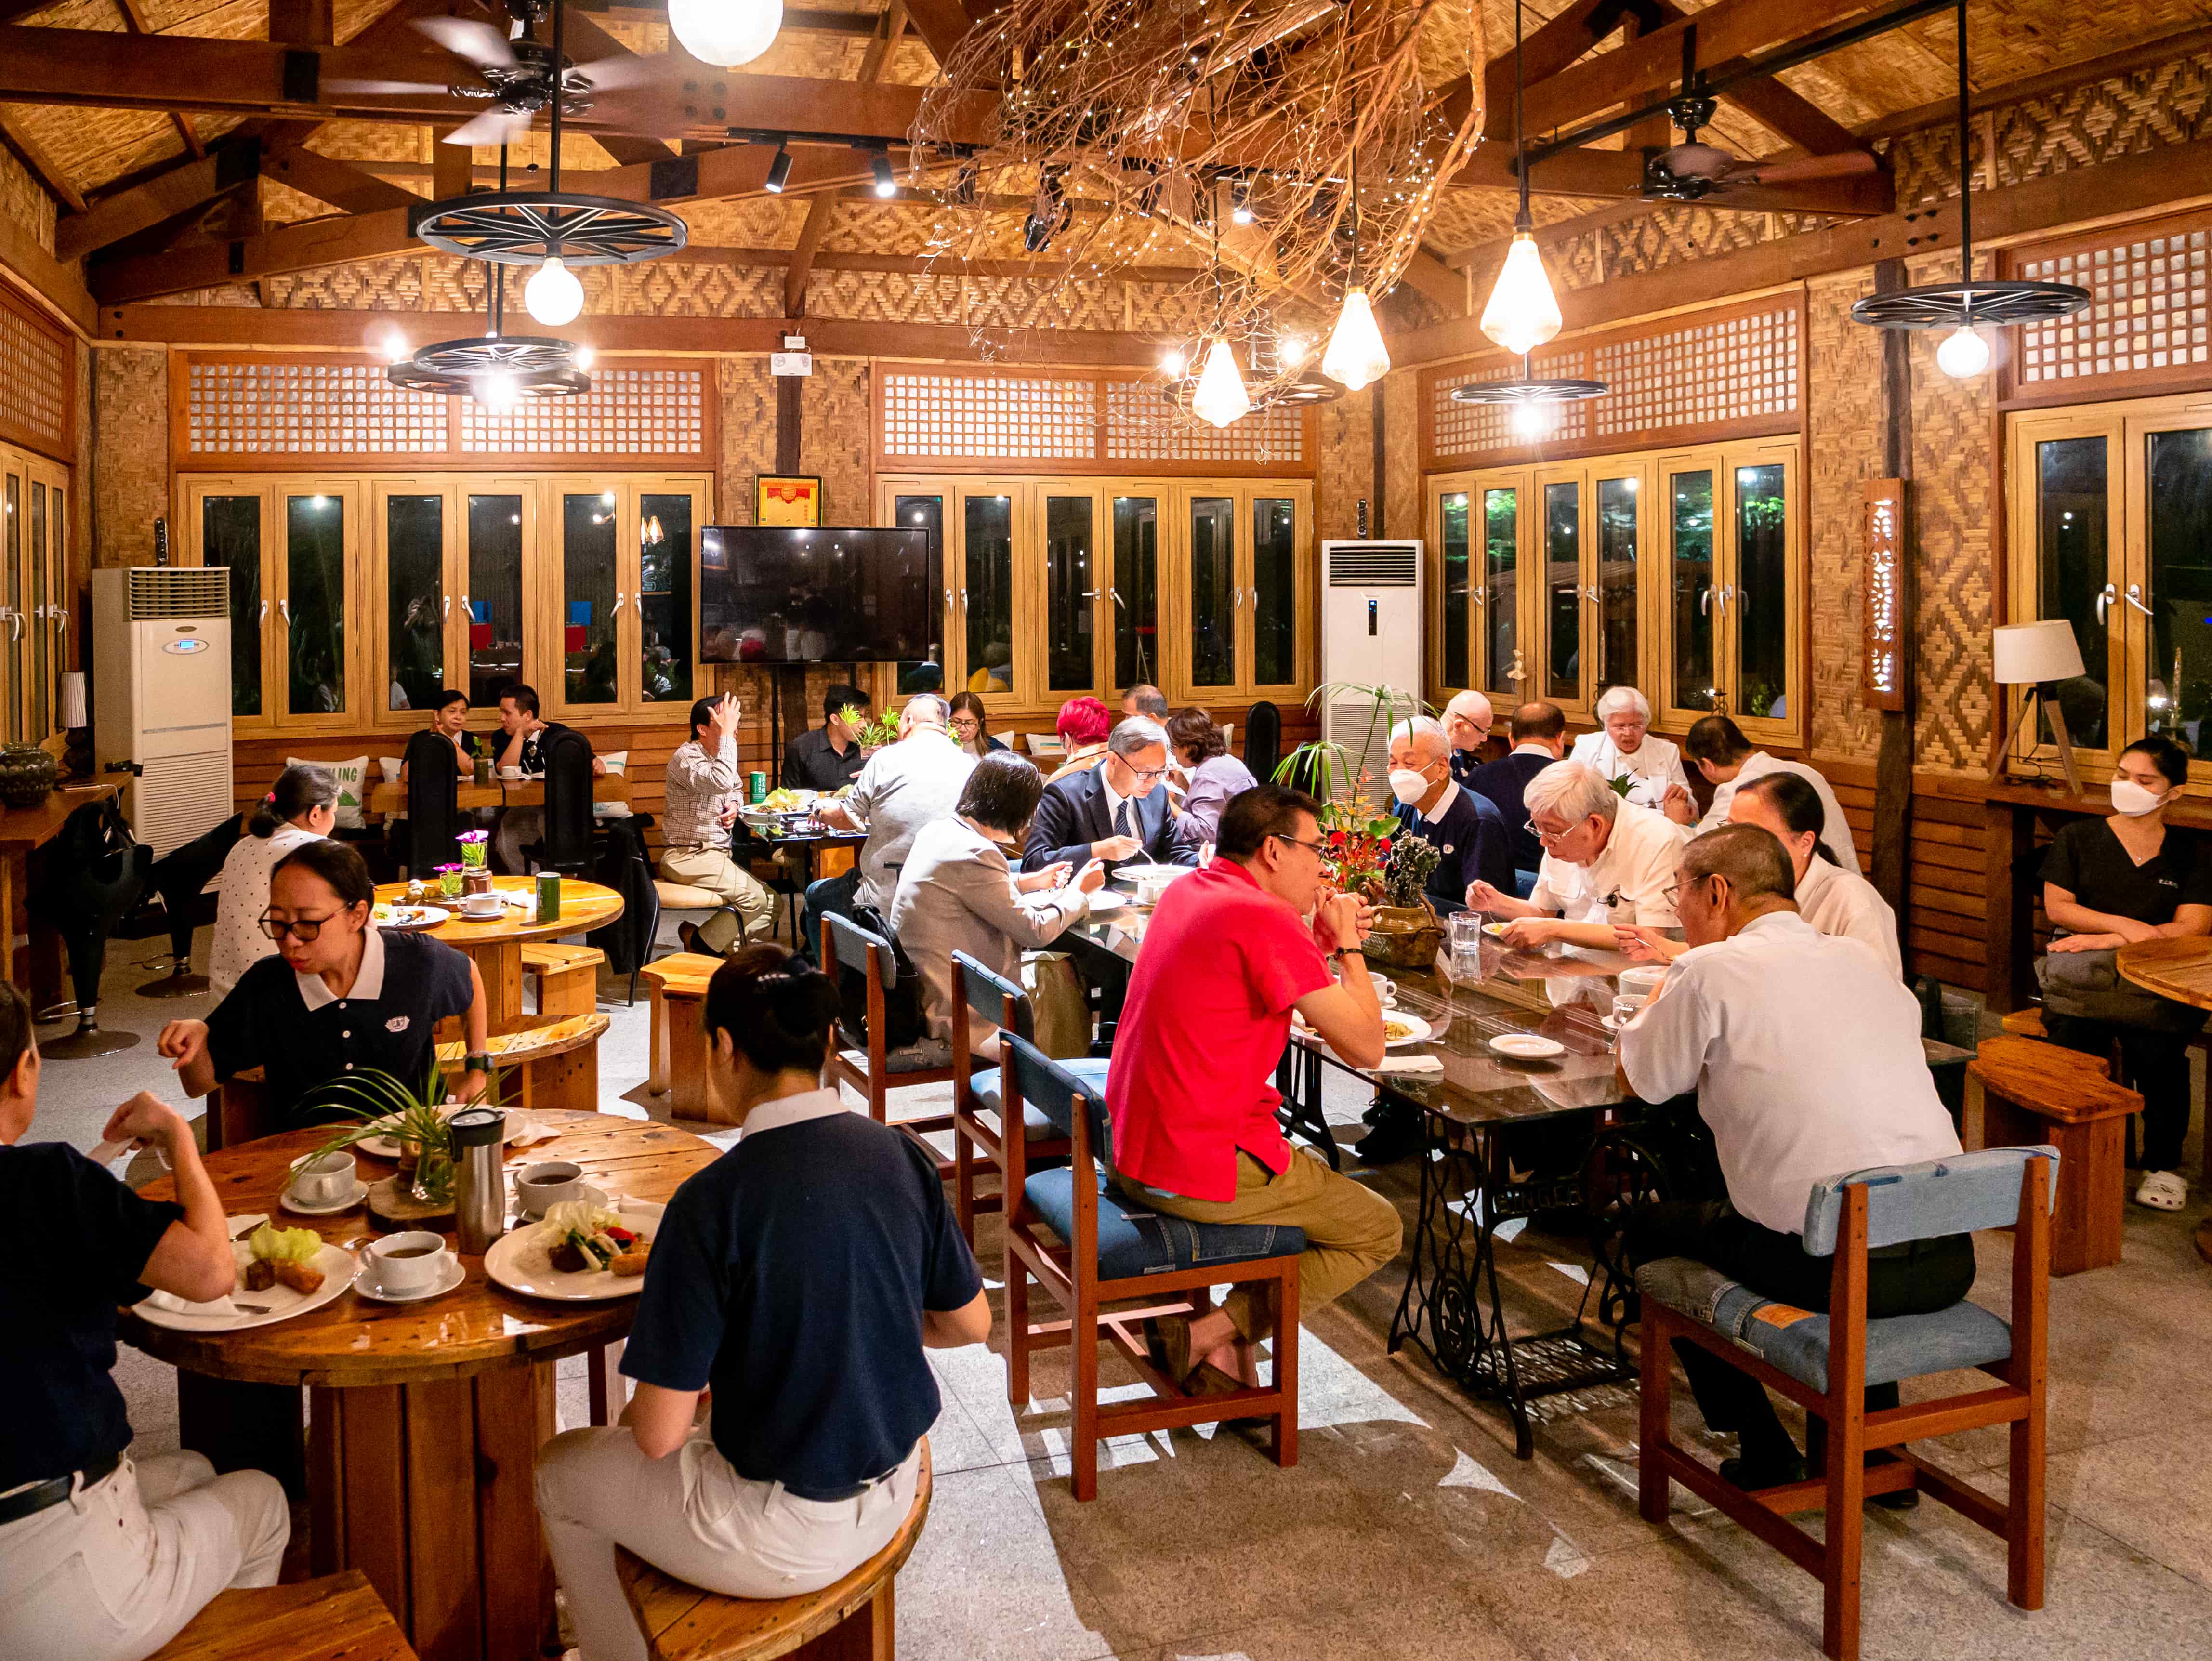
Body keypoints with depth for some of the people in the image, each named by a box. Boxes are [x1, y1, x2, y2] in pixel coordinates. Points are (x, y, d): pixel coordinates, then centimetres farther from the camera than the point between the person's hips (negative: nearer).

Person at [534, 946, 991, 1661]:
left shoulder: (712, 1202, -25)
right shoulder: (900, 1157, -9)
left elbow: (659, 1433, -20)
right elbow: (970, 1324, 4)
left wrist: (686, 1403, 3)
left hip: (783, 1538, -6)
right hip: (892, 1494, 6)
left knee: (559, 1471, 22)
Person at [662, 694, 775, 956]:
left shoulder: (718, 754, 14)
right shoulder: (687, 757, -16)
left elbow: (736, 788, 33)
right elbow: (721, 782, -35)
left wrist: (734, 805, 8)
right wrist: (726, 734, -28)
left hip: (718, 854, 10)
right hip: (689, 856, -10)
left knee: (771, 903, 3)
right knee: (754, 898, -22)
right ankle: (699, 943, -7)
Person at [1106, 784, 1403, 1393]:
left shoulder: (1185, 892, 9)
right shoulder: (1267, 921, -19)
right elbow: (1366, 1047, -17)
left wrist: (1322, 943, 9)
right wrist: (1347, 945, -3)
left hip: (1130, 1150, 9)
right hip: (1201, 1170, -9)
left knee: (1304, 1170, 33)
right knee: (1379, 1231, 12)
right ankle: (1212, 1332, -1)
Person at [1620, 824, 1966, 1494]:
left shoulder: (1711, 971, -6)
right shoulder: (1864, 960, 13)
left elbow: (1641, 1080, 7)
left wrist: (1671, 983, 22)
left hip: (1832, 1268, -6)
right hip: (1948, 1261, 6)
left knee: (1655, 1229, 19)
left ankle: (1766, 1456, 21)